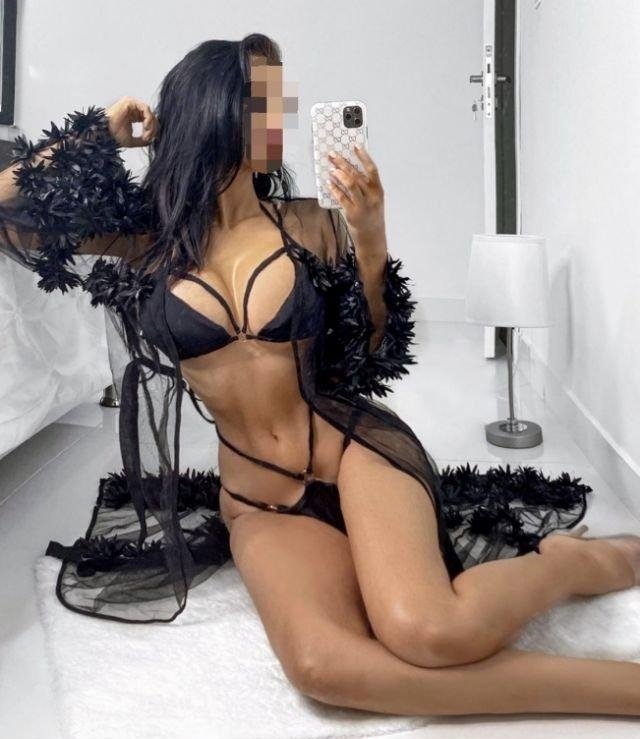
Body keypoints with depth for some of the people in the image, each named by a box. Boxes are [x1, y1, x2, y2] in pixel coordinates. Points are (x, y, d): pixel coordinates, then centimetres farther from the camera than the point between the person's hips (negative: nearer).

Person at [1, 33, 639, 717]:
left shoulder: (310, 223, 1)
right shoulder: (145, 237, 4)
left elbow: (375, 351, 6)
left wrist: (370, 241, -8)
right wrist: (99, 132, 6)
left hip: (356, 447, -1)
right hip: (256, 502, 2)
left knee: (427, 631, -32)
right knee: (322, 664, -31)